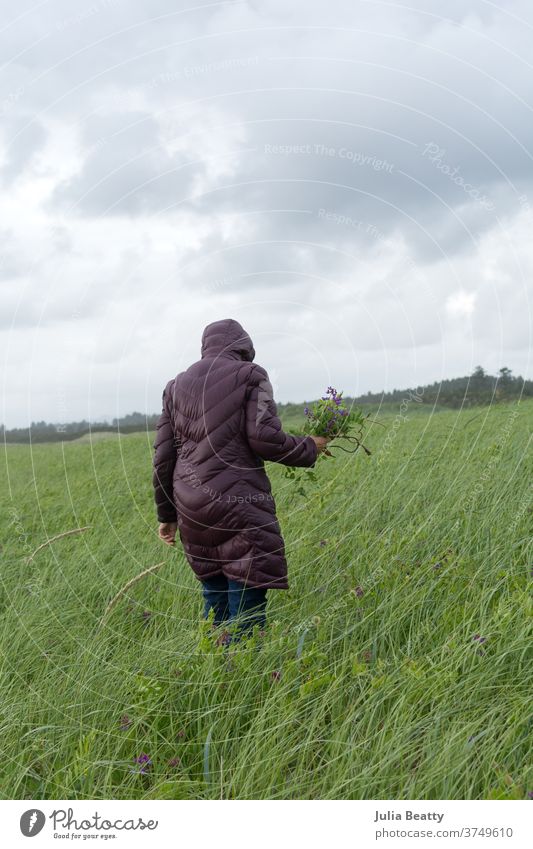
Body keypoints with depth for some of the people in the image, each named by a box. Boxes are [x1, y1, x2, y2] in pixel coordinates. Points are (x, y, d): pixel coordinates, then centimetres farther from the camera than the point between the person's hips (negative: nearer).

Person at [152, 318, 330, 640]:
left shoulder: (177, 385, 17)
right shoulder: (250, 375, 2)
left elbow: (163, 456, 15)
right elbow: (265, 439, -9)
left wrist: (167, 514, 22)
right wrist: (309, 449, 8)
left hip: (191, 505, 6)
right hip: (239, 503, -6)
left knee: (215, 595, 16)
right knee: (247, 601, -4)